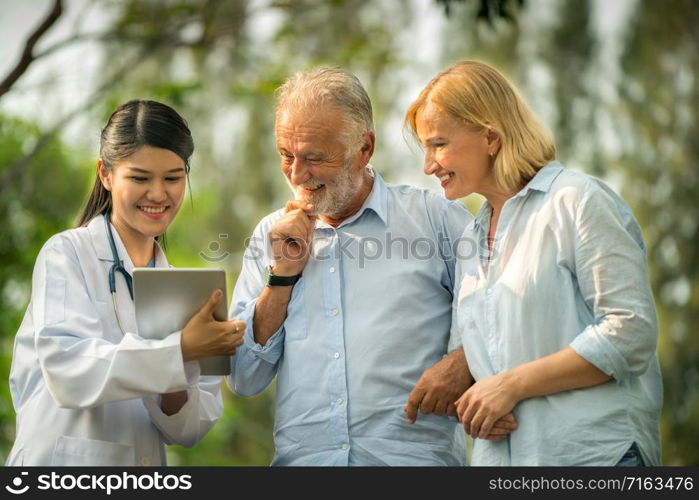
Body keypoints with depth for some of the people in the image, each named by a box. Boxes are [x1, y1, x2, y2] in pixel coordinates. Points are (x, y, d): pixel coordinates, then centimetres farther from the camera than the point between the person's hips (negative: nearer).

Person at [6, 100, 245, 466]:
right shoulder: (66, 255, -2)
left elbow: (191, 430, 9)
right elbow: (66, 369, -17)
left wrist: (175, 399, -12)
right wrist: (181, 350, -23)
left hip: (146, 470, 5)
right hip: (64, 462, -4)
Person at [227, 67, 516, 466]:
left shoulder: (433, 217, 8)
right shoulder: (271, 236, 16)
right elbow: (244, 380, 13)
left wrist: (462, 363, -10)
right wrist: (284, 275, 4)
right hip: (302, 456, 2)